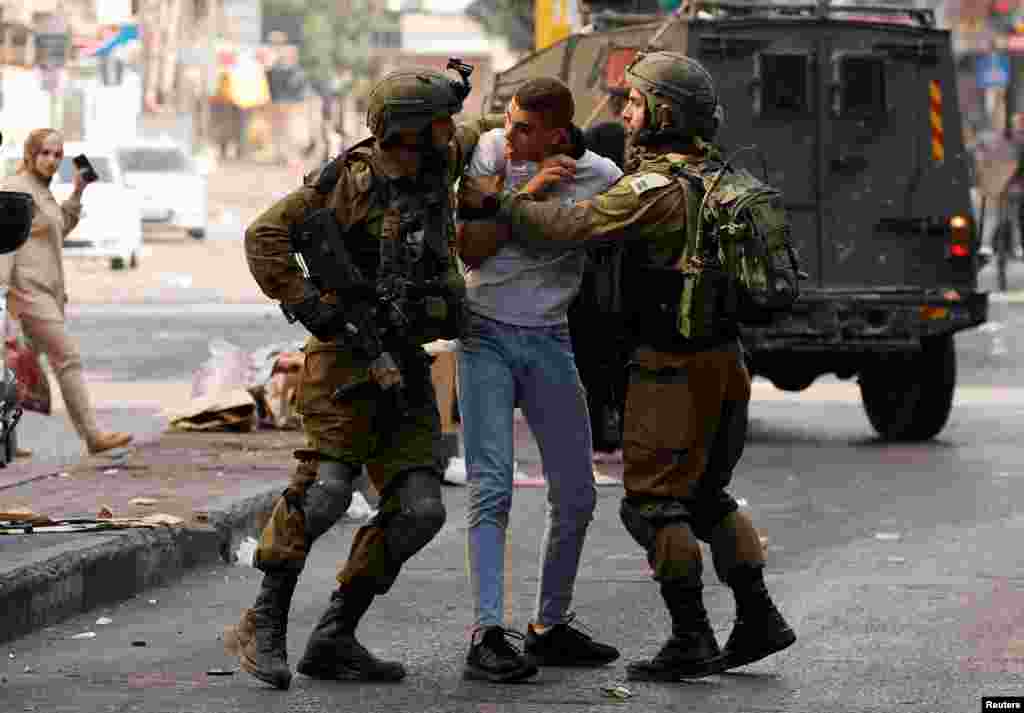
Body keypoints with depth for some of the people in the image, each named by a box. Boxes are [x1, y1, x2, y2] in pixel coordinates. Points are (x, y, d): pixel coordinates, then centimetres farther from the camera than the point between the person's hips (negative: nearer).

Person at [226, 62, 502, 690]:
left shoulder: (438, 165, 10)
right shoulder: (354, 180, -11)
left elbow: (479, 134, 33)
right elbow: (266, 235, -12)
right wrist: (310, 306, -16)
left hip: (404, 366, 7)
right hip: (348, 357, -7)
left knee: (420, 510, -4)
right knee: (326, 485, -23)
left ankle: (335, 638, 3)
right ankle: (263, 626, -13)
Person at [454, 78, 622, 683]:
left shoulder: (602, 179, -7)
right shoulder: (492, 151, -7)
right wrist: (526, 192, -20)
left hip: (549, 343, 2)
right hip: (486, 336, -2)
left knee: (576, 497, 6)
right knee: (492, 488, -14)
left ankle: (551, 628, 22)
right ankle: (487, 635, -20)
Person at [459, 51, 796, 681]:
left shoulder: (657, 187, -18)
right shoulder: (713, 175, 11)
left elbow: (574, 225, -24)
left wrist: (494, 204, -15)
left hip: (674, 368, -9)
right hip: (724, 362, 9)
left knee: (653, 502, -1)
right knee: (706, 496, 19)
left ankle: (692, 641, -2)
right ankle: (758, 619, 16)